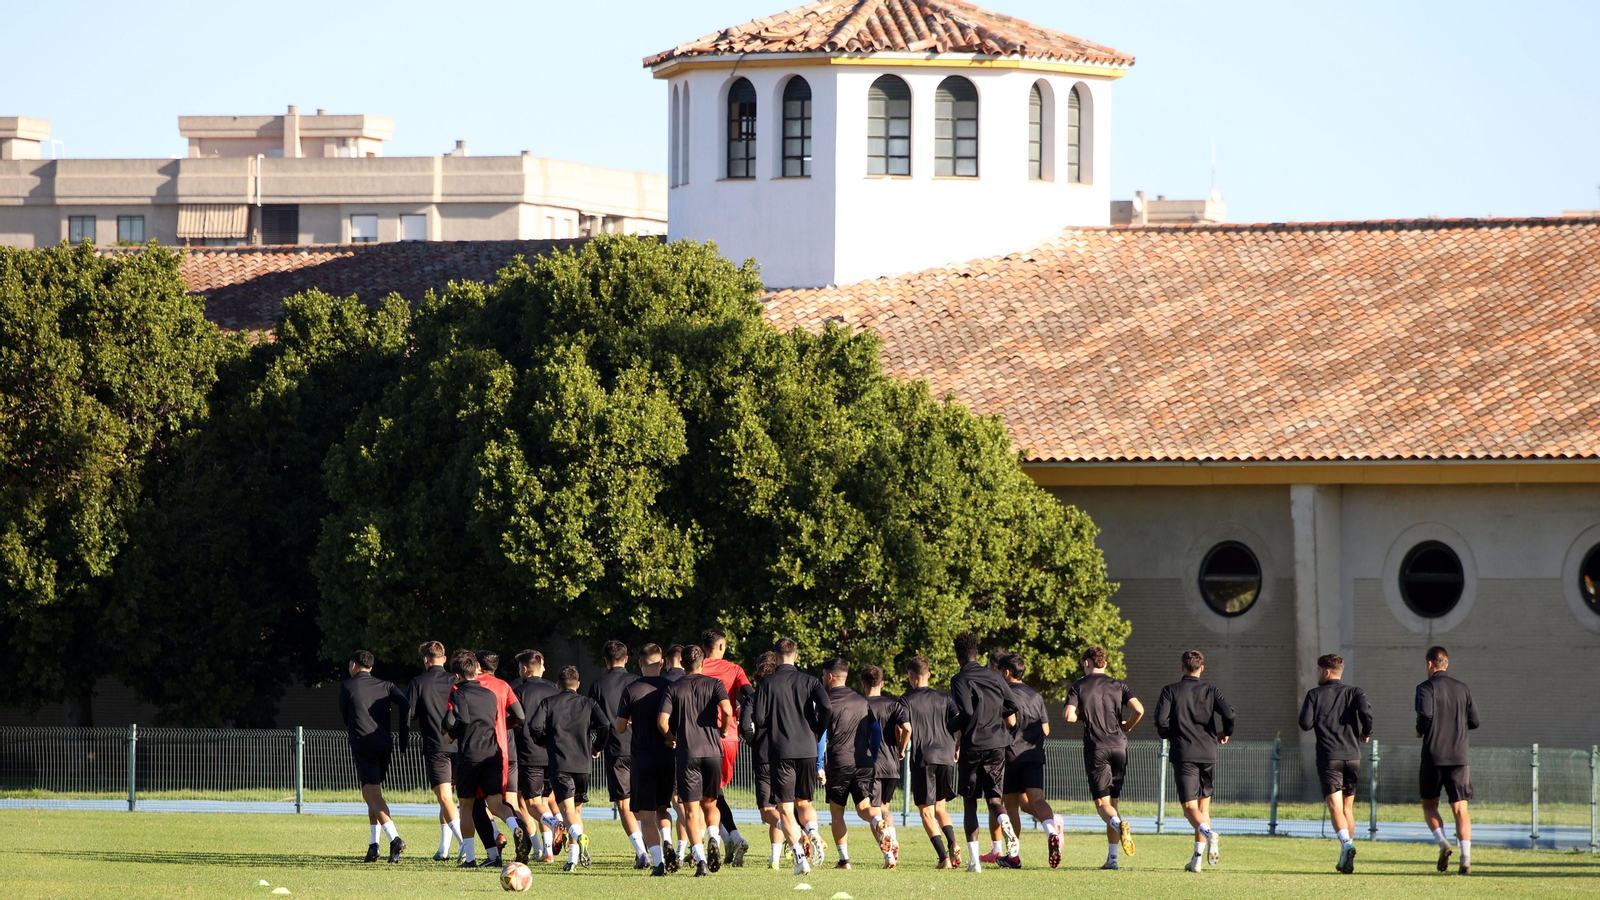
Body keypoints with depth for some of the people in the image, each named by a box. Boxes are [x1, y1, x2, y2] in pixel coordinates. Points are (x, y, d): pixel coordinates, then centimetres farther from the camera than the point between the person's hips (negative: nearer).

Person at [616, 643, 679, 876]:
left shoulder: (631, 689, -5)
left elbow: (620, 728, 0)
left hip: (642, 759, -2)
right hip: (668, 757, 2)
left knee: (647, 814, 2)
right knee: (663, 807, 18)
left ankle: (658, 861, -10)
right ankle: (667, 842, -8)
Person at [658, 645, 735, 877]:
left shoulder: (674, 688, 4)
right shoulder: (713, 684, 4)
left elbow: (662, 721, -6)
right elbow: (727, 710, -13)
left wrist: (670, 739, 14)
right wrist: (724, 730, 7)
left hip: (687, 754, -1)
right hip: (712, 751, 1)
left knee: (691, 811, 1)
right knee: (710, 804, 19)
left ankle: (700, 859, -13)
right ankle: (713, 838, -9)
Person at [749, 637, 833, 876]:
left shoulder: (767, 683, 0)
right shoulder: (808, 681, 5)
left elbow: (758, 718, -5)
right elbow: (826, 708, -9)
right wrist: (817, 733, 8)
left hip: (779, 751, -2)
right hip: (807, 750, 2)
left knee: (785, 809, 0)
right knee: (805, 801, 19)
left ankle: (799, 855, -17)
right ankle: (812, 832, -12)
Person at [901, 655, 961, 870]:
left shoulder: (907, 700, 2)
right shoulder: (943, 698, 12)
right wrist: (958, 747, 14)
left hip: (923, 758, -4)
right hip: (946, 757, 4)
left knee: (926, 811, 1)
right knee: (940, 807, 19)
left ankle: (944, 858, -11)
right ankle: (953, 843, -6)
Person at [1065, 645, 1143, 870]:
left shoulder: (1078, 687, 3)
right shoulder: (1118, 686, 9)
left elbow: (1069, 716, -9)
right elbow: (1139, 710, -4)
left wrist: (1084, 716, 13)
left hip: (1096, 749, -3)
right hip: (1119, 746, 3)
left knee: (1102, 804, -2)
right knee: (1113, 801, 13)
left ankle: (1119, 824, -38)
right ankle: (1112, 858, 9)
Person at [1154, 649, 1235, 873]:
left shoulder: (1170, 691, 1)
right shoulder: (1210, 691, 5)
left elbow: (1161, 721, -10)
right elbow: (1229, 714, -10)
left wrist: (1168, 735, 12)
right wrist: (1226, 733, 10)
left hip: (1183, 756, -2)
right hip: (1208, 754, 2)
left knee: (1190, 808, -5)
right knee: (1203, 806, 15)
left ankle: (1208, 833, -38)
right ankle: (1197, 859, 10)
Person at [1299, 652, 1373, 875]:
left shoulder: (1315, 694, 3)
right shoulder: (1353, 692, 8)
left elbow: (1305, 724, -5)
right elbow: (1365, 709, -11)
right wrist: (1366, 732, 6)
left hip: (1328, 758, -3)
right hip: (1353, 756, 3)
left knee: (1335, 806, -12)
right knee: (1347, 808, 16)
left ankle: (1346, 845, -36)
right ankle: (1345, 858, 19)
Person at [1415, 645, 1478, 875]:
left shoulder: (1426, 688, -4)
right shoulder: (1462, 689, 10)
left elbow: (1426, 713, -20)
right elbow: (1474, 721, 11)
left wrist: (1420, 730, 0)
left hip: (1433, 757, -3)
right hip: (1459, 757, 3)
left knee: (1429, 805, 14)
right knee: (1460, 808, 0)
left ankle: (1442, 842, -9)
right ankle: (1466, 857, -15)